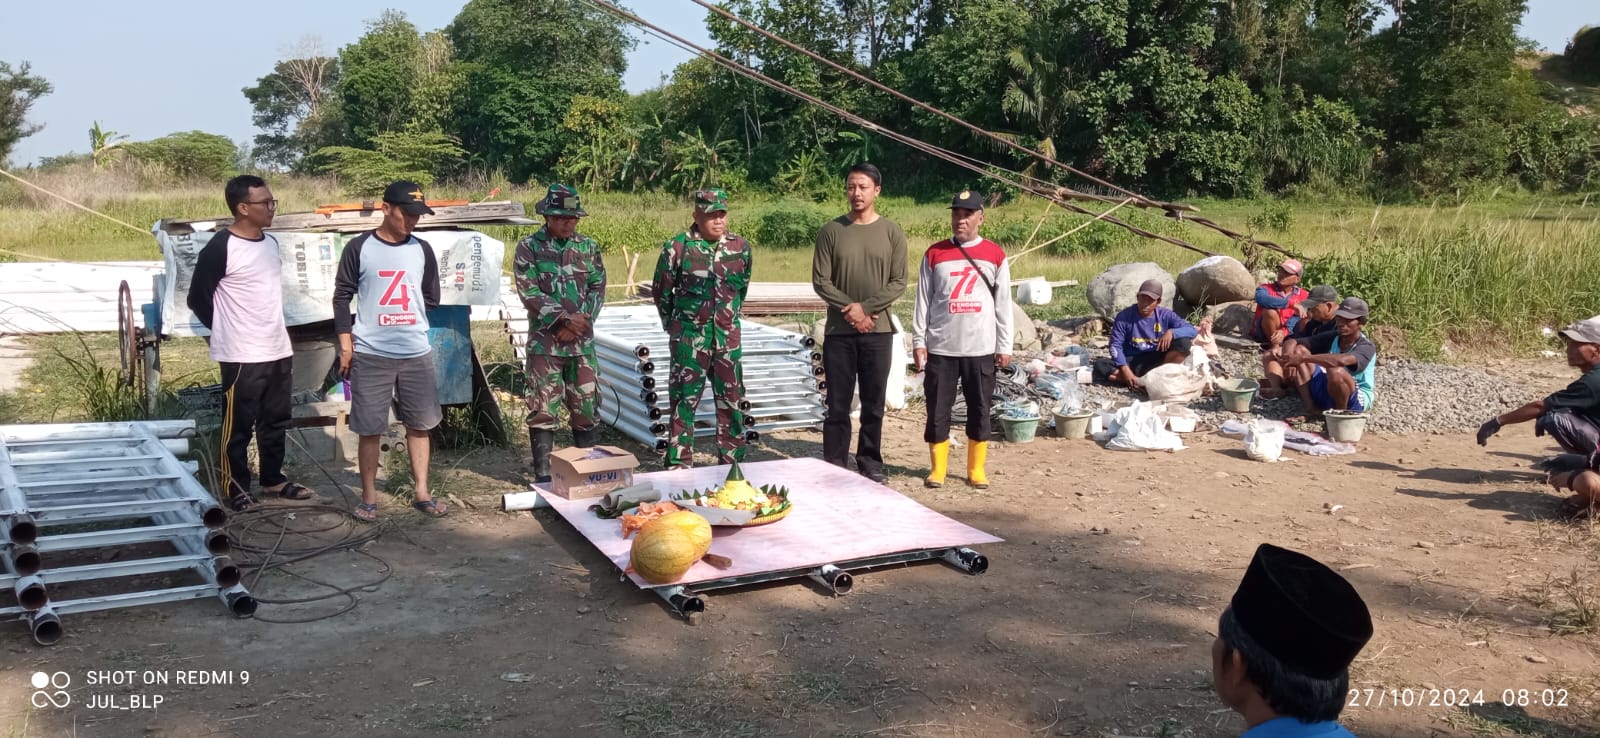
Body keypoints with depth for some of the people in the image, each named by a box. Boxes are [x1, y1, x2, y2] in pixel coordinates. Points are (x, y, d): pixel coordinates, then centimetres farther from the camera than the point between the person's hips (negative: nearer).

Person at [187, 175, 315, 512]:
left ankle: (274, 480, 28)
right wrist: (229, 331, 1)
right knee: (239, 425, 4)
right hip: (242, 356, -7)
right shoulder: (220, 248, -15)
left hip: (279, 350, 7)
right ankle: (236, 488, 15)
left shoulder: (271, 242, 9)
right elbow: (198, 298, -9)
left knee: (276, 421, 16)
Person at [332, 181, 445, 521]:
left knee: (419, 425, 10)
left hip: (417, 353, 4)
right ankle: (369, 497, 14)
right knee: (370, 429, 3)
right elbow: (342, 296, -1)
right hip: (370, 354, -3)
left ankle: (421, 493, 20)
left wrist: (406, 321, 8)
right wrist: (346, 344, -5)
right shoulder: (359, 247, -3)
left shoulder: (422, 250, 6)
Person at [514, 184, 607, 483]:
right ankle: (543, 475, 8)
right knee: (543, 409, 0)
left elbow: (598, 288, 5)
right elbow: (529, 292, -10)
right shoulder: (529, 248, -2)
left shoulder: (588, 246, 8)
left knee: (587, 407, 7)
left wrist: (579, 322, -8)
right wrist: (565, 318, -16)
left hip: (582, 342, 3)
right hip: (545, 343, -3)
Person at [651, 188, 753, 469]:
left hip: (728, 337, 3)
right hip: (689, 338, -3)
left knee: (732, 400, 7)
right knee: (685, 400, 2)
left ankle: (732, 463, 18)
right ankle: (679, 464, 11)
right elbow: (661, 290, 5)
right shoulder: (677, 247, -6)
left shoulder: (741, 247, 4)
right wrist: (675, 325, 12)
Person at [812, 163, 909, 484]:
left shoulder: (892, 232, 2)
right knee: (837, 404, 3)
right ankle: (834, 466, 11)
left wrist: (866, 307, -13)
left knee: (874, 404, 7)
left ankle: (870, 463, 18)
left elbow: (898, 283, -2)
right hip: (839, 331, 0)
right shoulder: (831, 231, 2)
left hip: (878, 331, 0)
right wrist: (849, 310, -12)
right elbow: (820, 280, -1)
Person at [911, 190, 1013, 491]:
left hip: (981, 349, 0)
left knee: (979, 411, 6)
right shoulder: (934, 254, 3)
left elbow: (1003, 304, 4)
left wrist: (1004, 346, 2)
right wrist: (918, 341, -1)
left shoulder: (995, 255, 3)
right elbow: (923, 301, 4)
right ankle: (937, 468, 15)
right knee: (938, 411, 3)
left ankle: (976, 469, 18)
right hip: (941, 348, 0)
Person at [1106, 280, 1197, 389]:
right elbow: (1116, 345, -10)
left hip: (1157, 361, 1)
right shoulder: (1124, 317, -7)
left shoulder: (1165, 315, -2)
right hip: (1132, 362, -1)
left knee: (1184, 342, -23)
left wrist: (1171, 332, -26)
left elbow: (1192, 331, -6)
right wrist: (1125, 369, -25)